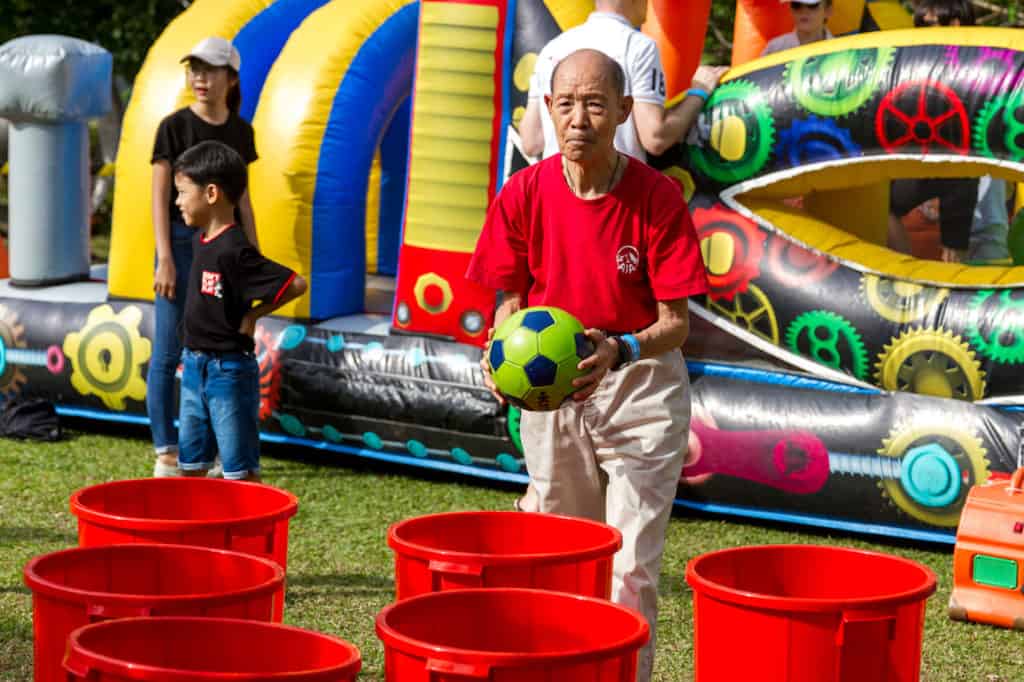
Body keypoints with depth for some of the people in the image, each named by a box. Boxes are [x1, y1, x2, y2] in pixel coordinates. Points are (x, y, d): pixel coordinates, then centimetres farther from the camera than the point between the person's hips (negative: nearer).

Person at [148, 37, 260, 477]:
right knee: (167, 353, -1)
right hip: (181, 242, -4)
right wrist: (164, 259, -17)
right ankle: (166, 453, 6)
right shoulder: (174, 127, -7)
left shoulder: (240, 131, 6)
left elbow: (241, 197, 12)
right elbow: (160, 197, -9)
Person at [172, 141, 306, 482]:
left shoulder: (234, 251, -21)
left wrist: (253, 314, -15)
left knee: (240, 471, -2)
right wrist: (192, 357, 12)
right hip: (196, 367, 9)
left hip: (229, 371, -9)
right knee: (190, 466, 16)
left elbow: (296, 284, -25)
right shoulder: (201, 239, 6)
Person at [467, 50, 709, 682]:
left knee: (631, 569, -7)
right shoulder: (525, 192, -7)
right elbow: (512, 297, 4)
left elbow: (676, 321, -13)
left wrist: (620, 351, -33)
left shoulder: (657, 196, -14)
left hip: (641, 386, -3)